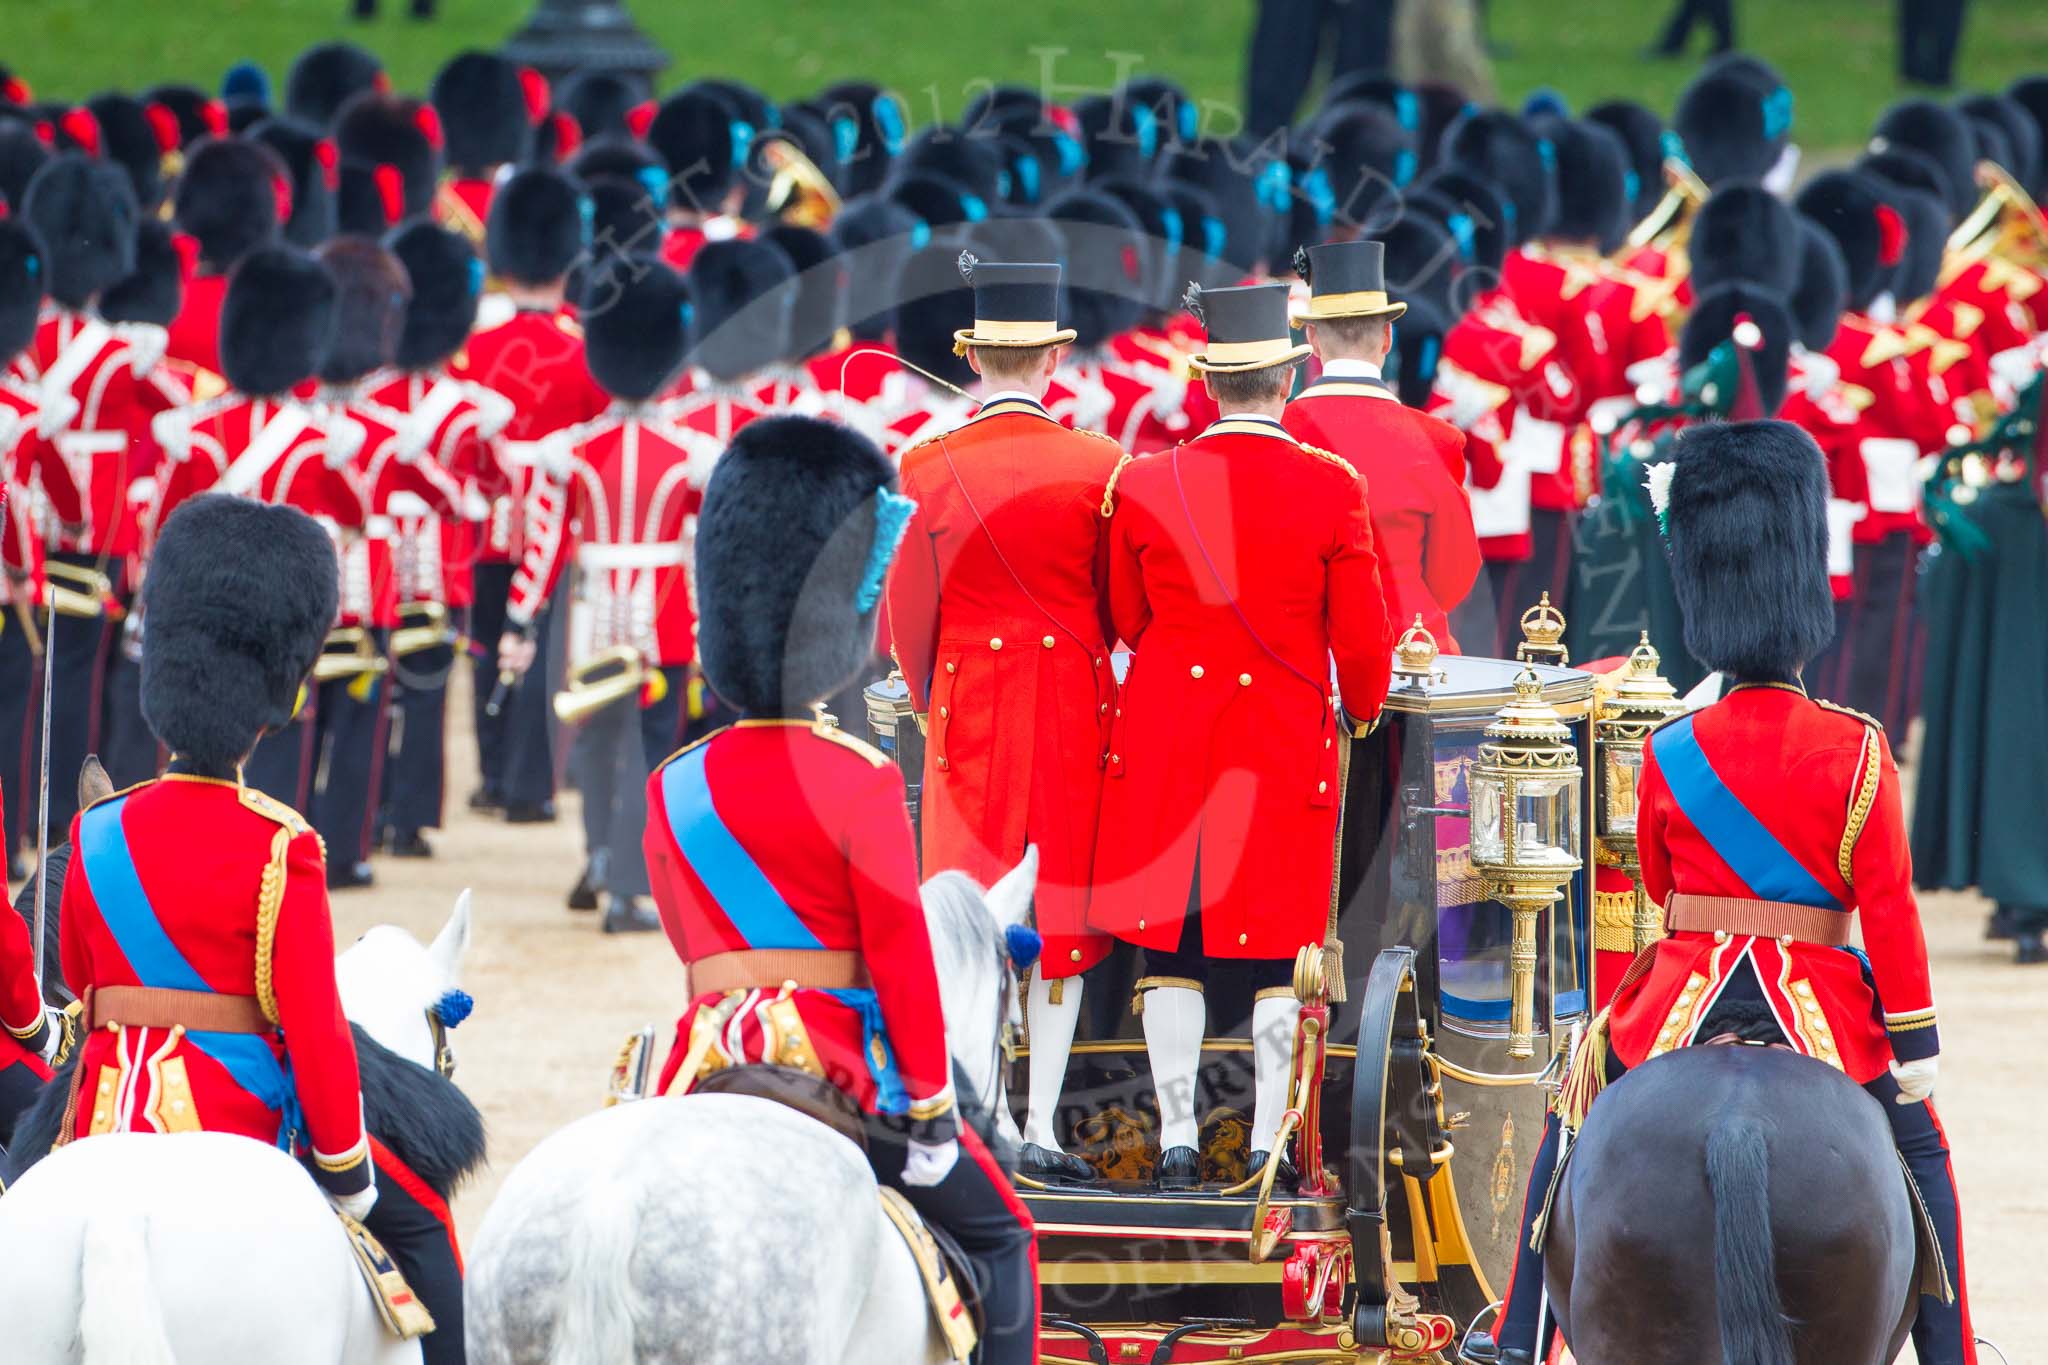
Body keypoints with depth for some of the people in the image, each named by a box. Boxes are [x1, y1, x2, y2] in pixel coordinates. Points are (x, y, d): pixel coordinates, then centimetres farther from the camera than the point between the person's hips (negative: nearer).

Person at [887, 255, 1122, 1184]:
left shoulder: (929, 469, -7)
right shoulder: (1100, 466, -8)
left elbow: (907, 620, 2)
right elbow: (1122, 608, 3)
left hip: (969, 711, 0)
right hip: (1076, 707, 0)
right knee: (1063, 909, 5)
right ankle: (1042, 1130, 4)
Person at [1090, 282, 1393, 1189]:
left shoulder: (1144, 487, -4)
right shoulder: (1331, 488, -9)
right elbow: (1362, 640, -4)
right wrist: (1360, 710, 18)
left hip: (1168, 738, 1)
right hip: (1287, 741, -1)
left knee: (1171, 942, 6)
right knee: (1275, 947, 6)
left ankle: (1176, 1141, 5)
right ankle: (1270, 1142, 7)